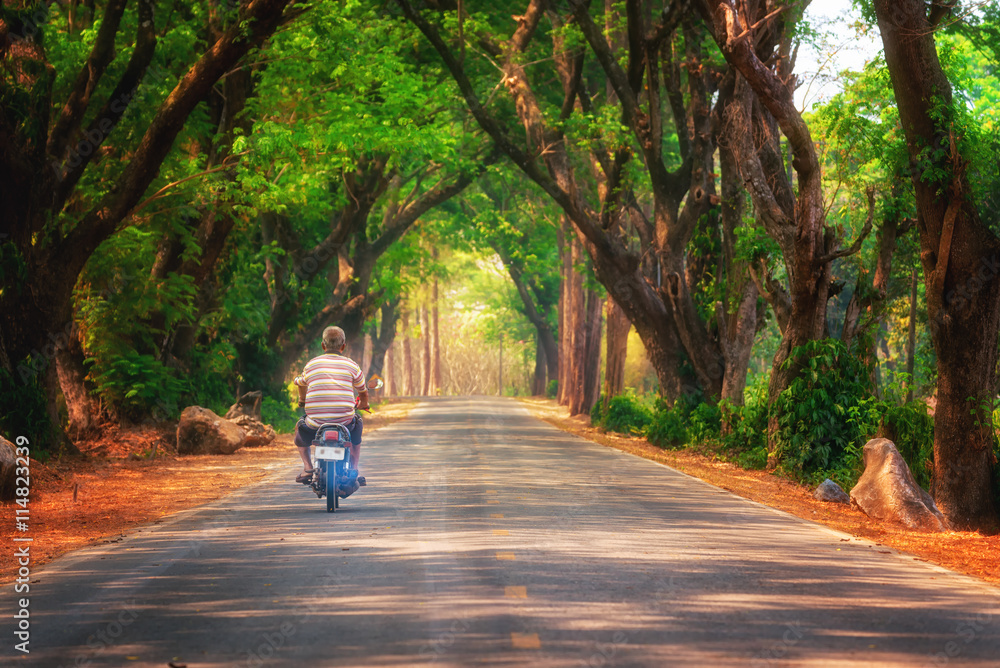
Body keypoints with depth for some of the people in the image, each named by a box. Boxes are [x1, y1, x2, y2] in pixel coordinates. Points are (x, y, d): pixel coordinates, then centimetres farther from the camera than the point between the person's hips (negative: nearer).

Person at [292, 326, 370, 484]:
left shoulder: (311, 364, 11)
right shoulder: (351, 365, 8)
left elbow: (301, 383, 33)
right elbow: (363, 392, 24)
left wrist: (302, 400, 56)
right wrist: (363, 405, 48)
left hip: (315, 424, 0)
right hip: (344, 422, 0)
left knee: (300, 427, 34)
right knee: (357, 423, 35)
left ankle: (308, 467, 18)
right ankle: (354, 470, 28)